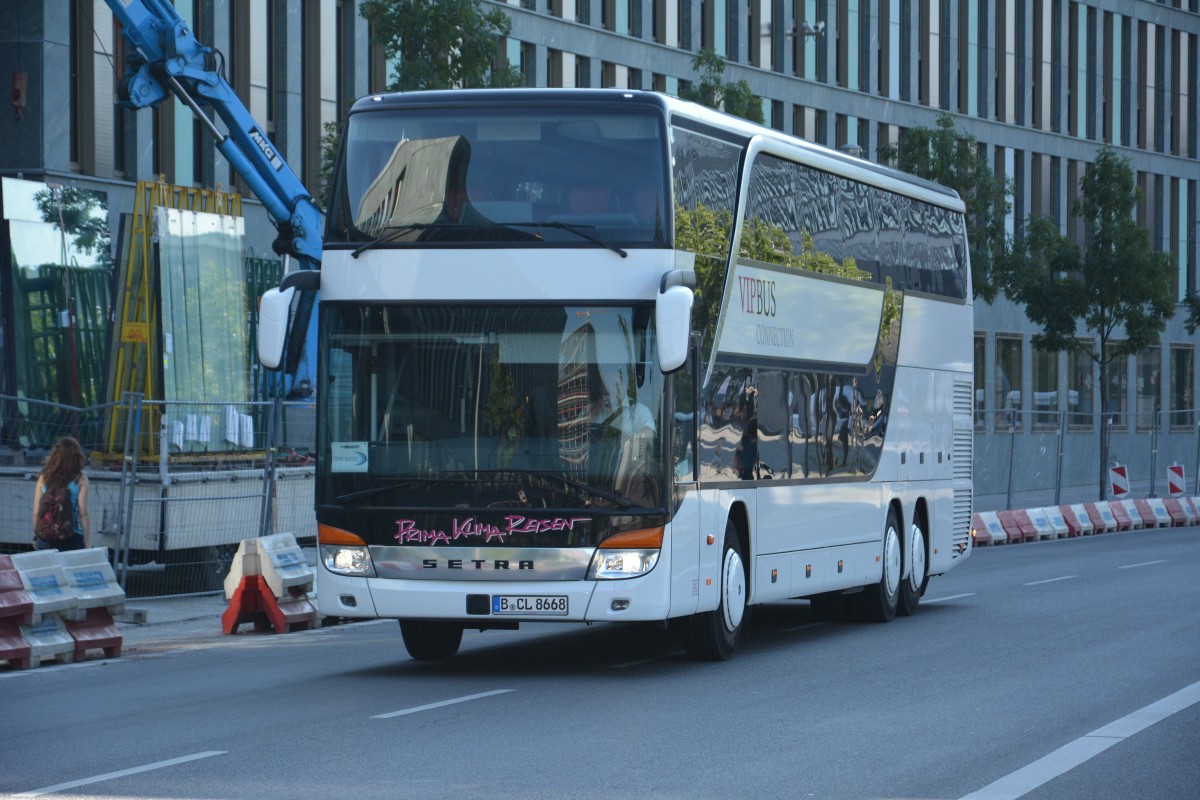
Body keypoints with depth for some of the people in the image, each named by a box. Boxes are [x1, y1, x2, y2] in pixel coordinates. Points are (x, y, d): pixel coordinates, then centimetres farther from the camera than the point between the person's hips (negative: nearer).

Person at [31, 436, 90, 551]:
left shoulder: (44, 478, 3)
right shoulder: (80, 480, -5)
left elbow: (36, 513, 5)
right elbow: (83, 514, -7)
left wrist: (36, 537, 19)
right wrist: (87, 544, -1)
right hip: (72, 538, -3)